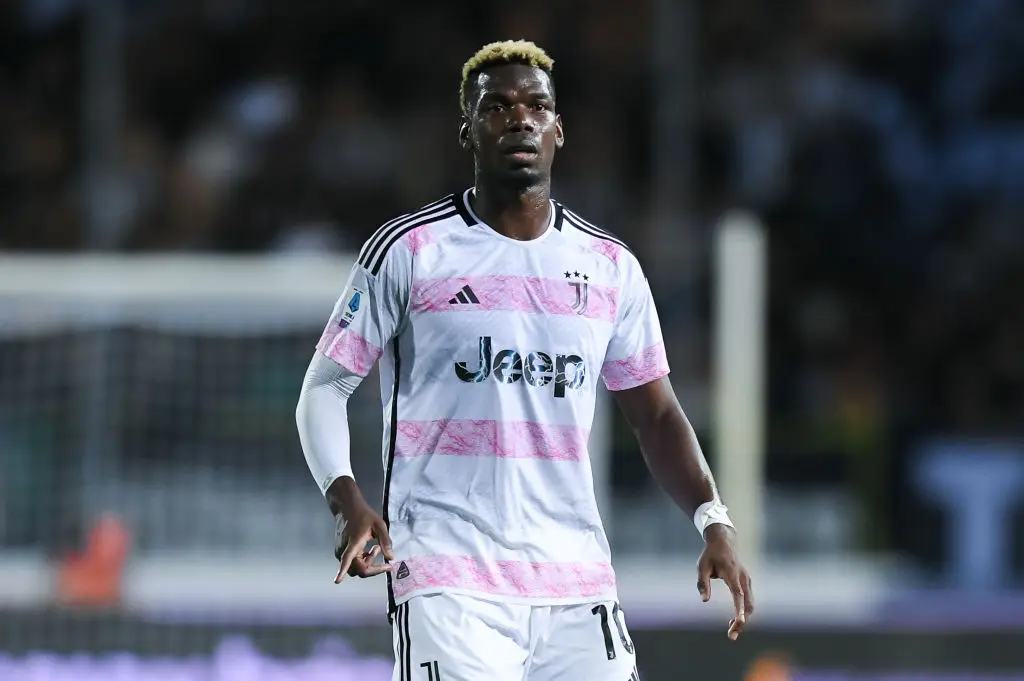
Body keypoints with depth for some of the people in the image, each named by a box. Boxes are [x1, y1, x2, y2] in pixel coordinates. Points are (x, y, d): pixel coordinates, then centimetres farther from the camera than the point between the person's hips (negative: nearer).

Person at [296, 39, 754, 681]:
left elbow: (657, 415, 18)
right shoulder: (409, 251, 0)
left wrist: (714, 520, 2)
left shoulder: (612, 267, 11)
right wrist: (348, 502, -15)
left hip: (578, 585, 4)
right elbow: (324, 386, 2)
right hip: (449, 580, -4)